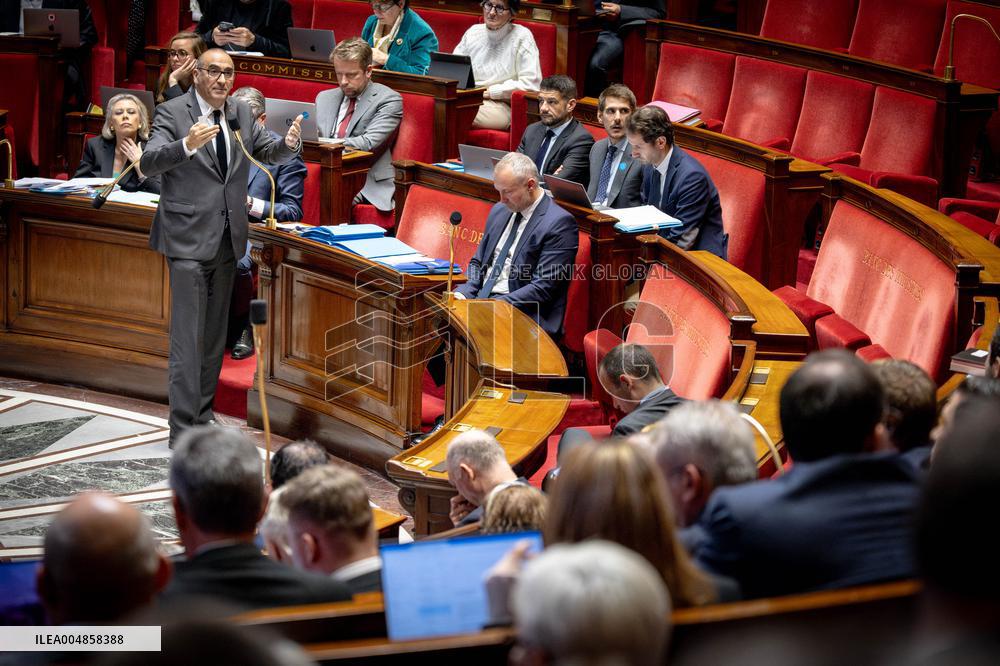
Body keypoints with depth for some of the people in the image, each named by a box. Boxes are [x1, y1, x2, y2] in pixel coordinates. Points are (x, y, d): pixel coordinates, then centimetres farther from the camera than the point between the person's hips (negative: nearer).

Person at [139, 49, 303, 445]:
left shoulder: (241, 113, 7)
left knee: (215, 336, 15)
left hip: (227, 240, 7)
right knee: (188, 338, -8)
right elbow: (148, 163, -22)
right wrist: (187, 145, -41)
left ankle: (203, 416, 27)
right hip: (189, 239, -7)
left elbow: (271, 154, 9)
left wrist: (289, 143, -15)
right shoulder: (172, 113, -11)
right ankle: (182, 430, -6)